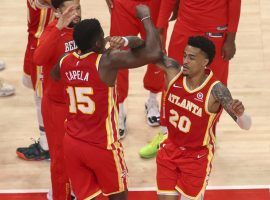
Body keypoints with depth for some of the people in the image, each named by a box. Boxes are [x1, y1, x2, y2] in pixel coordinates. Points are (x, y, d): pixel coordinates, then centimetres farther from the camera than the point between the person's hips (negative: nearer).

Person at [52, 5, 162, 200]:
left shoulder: (64, 62, -4)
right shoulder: (108, 61, -21)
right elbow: (155, 53, -24)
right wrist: (146, 18, -12)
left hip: (72, 144, 5)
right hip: (102, 146, -5)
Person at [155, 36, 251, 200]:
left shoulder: (216, 90, -27)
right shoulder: (174, 71, -16)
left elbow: (246, 126, -29)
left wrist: (240, 114, -52)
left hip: (197, 156, -4)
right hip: (170, 149, 4)